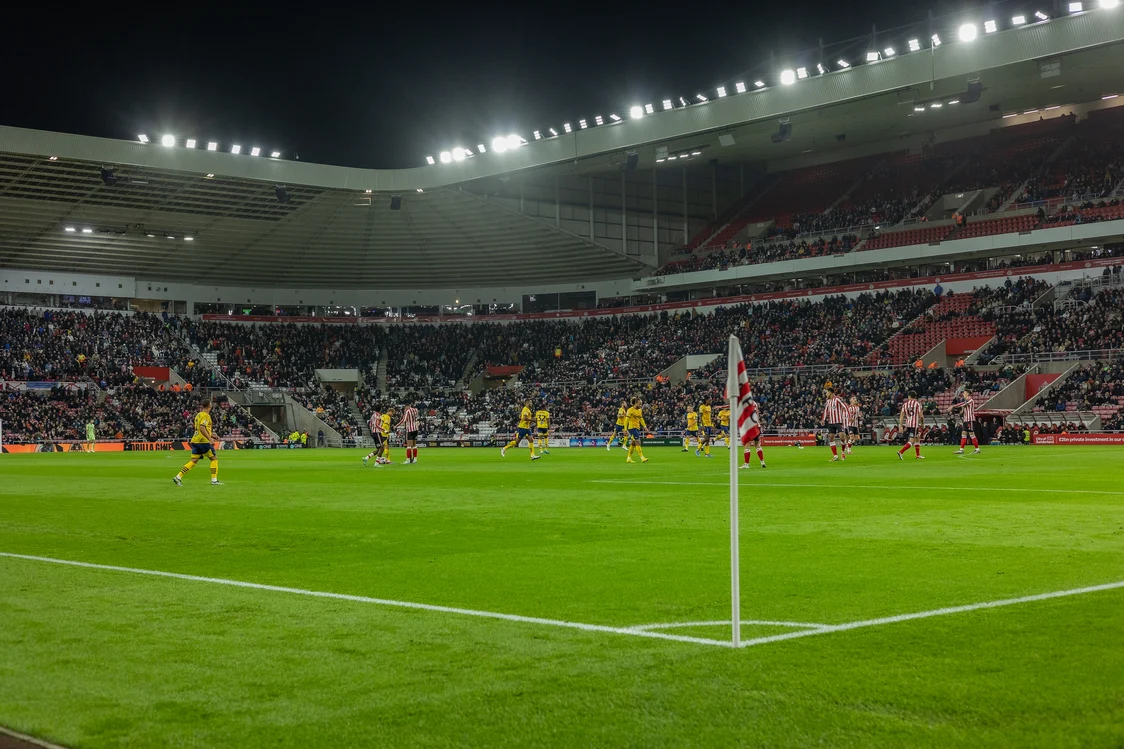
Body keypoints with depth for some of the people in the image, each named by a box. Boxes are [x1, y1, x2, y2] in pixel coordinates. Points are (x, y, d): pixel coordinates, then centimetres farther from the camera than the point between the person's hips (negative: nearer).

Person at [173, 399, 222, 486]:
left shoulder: (198, 415, 17)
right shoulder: (206, 415, -11)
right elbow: (202, 428, -24)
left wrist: (210, 434, 30)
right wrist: (210, 439, -26)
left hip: (195, 441, 8)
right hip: (203, 441, -8)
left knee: (193, 461, 6)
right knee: (214, 459, 3)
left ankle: (178, 477, -3)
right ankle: (214, 480, 0)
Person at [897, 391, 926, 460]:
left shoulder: (905, 404, 6)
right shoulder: (917, 404, -4)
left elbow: (901, 416, 2)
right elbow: (921, 416, -7)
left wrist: (900, 426, 4)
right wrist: (922, 423, 10)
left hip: (907, 424, 6)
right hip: (915, 424, -6)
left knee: (917, 438, 21)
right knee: (911, 441, -7)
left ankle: (918, 455, 27)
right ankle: (900, 452, -24)